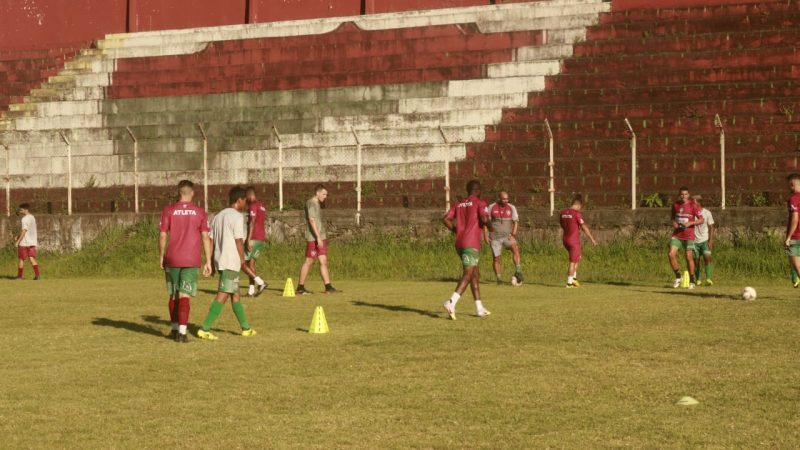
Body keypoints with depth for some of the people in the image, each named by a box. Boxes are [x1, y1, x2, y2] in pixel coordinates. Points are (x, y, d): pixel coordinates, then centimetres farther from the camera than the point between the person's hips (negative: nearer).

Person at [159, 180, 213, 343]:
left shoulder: (168, 210, 0)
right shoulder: (200, 213, 0)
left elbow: (163, 235, -2)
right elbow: (205, 238, -3)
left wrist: (161, 256, 10)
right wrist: (208, 262, 0)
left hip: (172, 260, 1)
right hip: (191, 261, -1)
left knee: (173, 295, 15)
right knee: (184, 296, -2)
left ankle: (175, 329, 26)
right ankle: (182, 332, -11)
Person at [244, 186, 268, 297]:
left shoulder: (253, 206, -11)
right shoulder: (262, 206, 17)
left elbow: (252, 223, -20)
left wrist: (248, 241, -23)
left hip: (254, 238, -9)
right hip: (262, 238, 9)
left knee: (243, 263, -4)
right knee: (251, 262, 13)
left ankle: (260, 282, -17)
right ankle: (251, 290, 8)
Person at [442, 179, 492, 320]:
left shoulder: (459, 204, 17)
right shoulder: (480, 203, -1)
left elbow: (446, 219, 7)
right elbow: (484, 219, -17)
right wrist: (488, 224, 6)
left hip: (459, 244, 7)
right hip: (471, 244, -7)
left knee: (476, 274, 16)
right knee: (467, 275, -11)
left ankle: (479, 308, 17)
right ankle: (451, 302, -29)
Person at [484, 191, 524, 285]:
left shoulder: (511, 208, 3)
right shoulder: (492, 207, 0)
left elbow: (516, 222, 3)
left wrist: (513, 234, -12)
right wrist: (485, 234, -4)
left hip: (507, 236, 0)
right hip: (495, 238, 0)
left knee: (515, 248, -28)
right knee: (497, 258, -1)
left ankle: (519, 272, -34)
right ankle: (499, 279, 12)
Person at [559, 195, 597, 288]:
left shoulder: (562, 213, 5)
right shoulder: (577, 213, -16)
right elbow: (584, 228, -14)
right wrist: (592, 240, -6)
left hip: (565, 240, 7)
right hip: (574, 241, -7)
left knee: (578, 257, 23)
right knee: (572, 262, 2)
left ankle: (574, 278, 19)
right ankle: (569, 282, 6)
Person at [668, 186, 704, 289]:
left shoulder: (693, 205, -6)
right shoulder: (675, 205, 7)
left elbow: (701, 220, -4)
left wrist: (690, 223, -18)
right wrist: (673, 223, 0)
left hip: (689, 236, -4)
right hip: (677, 235, 4)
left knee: (689, 257, -5)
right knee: (671, 254, -11)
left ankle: (692, 281, 9)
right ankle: (678, 277, 6)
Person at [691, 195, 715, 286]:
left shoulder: (707, 213, -3)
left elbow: (711, 227, -1)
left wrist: (710, 241, -11)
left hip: (705, 240, -2)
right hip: (694, 241, 2)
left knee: (707, 257, -18)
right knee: (696, 260, 1)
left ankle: (708, 278, -19)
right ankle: (697, 280, 13)